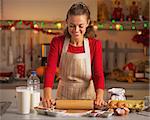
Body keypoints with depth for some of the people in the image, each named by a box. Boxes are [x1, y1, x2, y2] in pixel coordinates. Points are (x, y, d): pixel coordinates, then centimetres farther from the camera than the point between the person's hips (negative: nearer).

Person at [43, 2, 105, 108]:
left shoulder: (95, 45, -3)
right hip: (63, 97, 1)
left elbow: (98, 74, -11)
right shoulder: (57, 42, -3)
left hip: (87, 97, -1)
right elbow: (50, 70, -14)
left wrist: (99, 97, -30)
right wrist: (47, 96, -31)